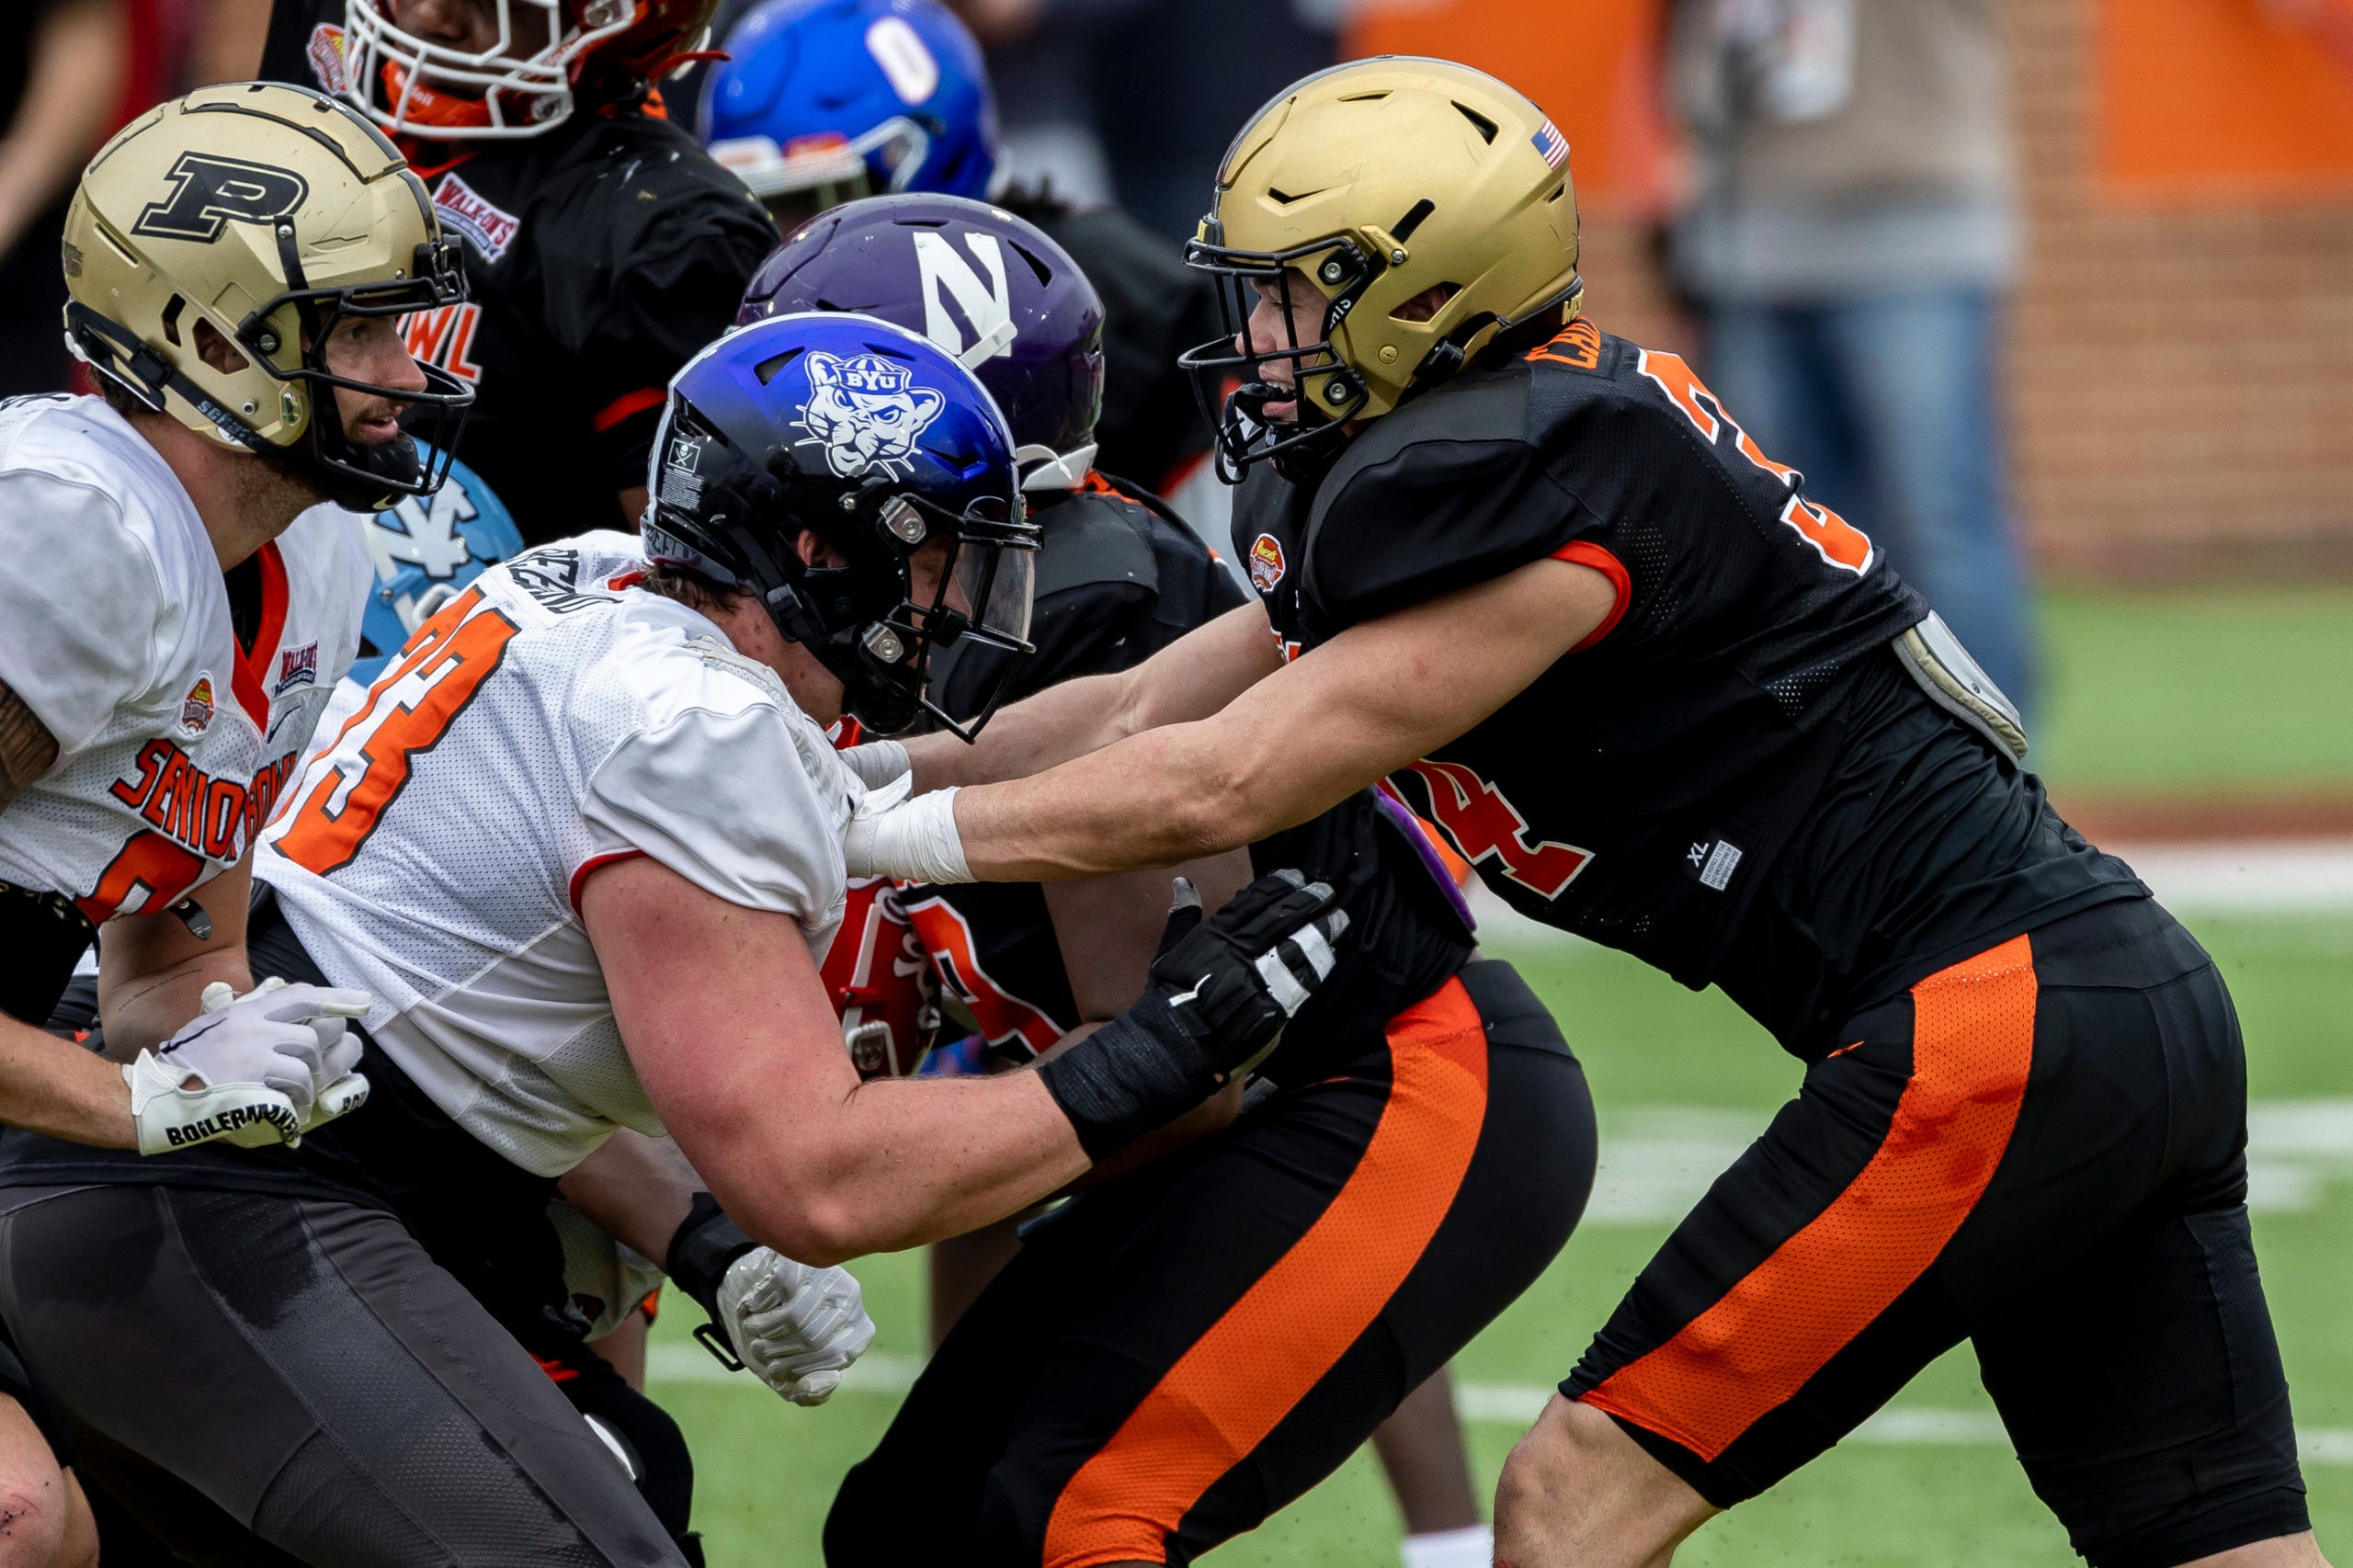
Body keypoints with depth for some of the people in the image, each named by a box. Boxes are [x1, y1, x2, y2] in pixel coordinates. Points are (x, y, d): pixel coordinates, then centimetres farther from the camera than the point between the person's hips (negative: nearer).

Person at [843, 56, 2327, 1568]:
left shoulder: (1521, 497, -14)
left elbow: (1214, 791, -12)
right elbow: (1142, 713, 20)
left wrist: (868, 832, -6)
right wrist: (873, 764, 15)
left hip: (1982, 1031, -10)